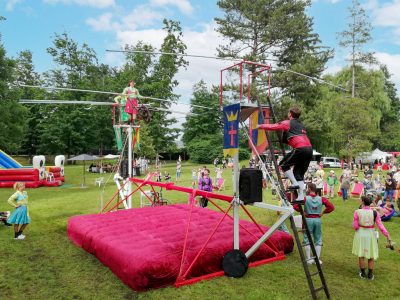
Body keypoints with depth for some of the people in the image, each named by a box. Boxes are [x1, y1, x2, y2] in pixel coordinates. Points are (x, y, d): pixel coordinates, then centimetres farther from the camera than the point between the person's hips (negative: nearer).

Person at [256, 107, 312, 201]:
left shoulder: (287, 123, 7)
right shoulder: (301, 125, 29)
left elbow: (273, 127, 10)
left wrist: (260, 126, 25)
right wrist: (284, 139, 47)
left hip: (300, 149, -8)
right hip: (309, 149, 8)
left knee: (283, 164, 7)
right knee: (298, 173, 12)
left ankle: (295, 183, -1)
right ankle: (301, 197, 7)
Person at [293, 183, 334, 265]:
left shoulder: (305, 199, -10)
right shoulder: (321, 199, -1)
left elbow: (295, 206, -18)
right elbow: (331, 207, -2)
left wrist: (302, 212, -6)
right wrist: (323, 212, 3)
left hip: (308, 219, -3)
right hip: (318, 220, 3)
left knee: (307, 239, 8)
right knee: (318, 239, 12)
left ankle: (309, 259, 10)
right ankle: (317, 259, 15)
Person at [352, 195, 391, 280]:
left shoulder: (357, 212, -14)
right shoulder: (375, 213, -12)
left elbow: (355, 226, -10)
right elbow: (380, 226, -11)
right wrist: (387, 235, -4)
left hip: (360, 234, -1)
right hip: (370, 234, 1)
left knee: (361, 255, 13)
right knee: (371, 256, 16)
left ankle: (363, 274, 22)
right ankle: (370, 275, 23)